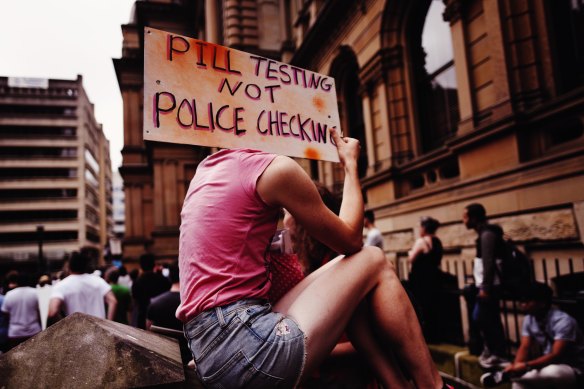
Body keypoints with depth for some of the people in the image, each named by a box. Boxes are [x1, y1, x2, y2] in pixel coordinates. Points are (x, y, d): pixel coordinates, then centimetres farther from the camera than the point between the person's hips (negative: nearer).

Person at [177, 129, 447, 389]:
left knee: (348, 274, 19)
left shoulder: (206, 169, 17)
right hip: (242, 346, -8)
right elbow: (351, 241, 2)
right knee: (373, 261, 5)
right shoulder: (277, 167, -8)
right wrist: (351, 165, 13)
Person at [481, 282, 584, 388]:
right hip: (547, 365, 6)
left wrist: (526, 366, -39)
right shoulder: (529, 319, -2)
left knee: (553, 372, -40)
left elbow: (556, 356, -30)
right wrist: (515, 366, -28)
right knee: (519, 380, -20)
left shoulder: (563, 321, -23)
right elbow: (525, 347, -8)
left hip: (573, 371, -6)